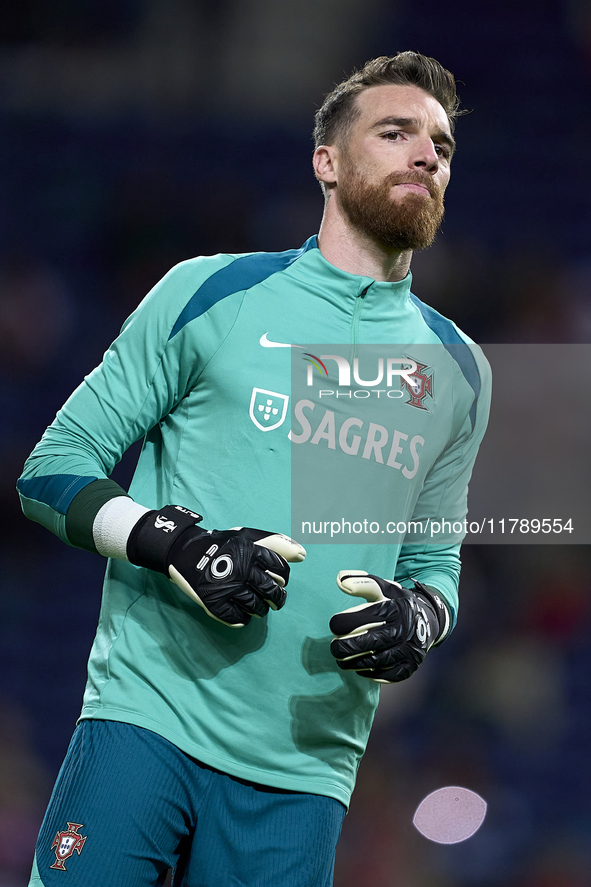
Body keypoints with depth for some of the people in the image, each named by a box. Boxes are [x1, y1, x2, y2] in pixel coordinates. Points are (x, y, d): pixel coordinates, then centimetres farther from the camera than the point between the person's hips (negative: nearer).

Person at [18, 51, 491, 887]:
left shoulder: (458, 371, 15)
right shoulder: (213, 292, 4)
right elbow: (53, 472, 4)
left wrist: (419, 617, -1)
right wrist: (176, 544, -14)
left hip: (303, 772, 3)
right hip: (150, 717, -3)